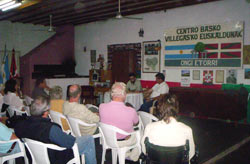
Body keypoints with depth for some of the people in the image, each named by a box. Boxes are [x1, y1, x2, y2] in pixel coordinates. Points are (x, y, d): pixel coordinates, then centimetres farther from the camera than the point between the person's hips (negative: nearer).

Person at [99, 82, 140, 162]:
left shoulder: (102, 107, -23)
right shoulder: (131, 111, -32)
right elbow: (136, 122, -7)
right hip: (125, 141, -3)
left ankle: (125, 154, 39)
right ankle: (134, 156, 43)